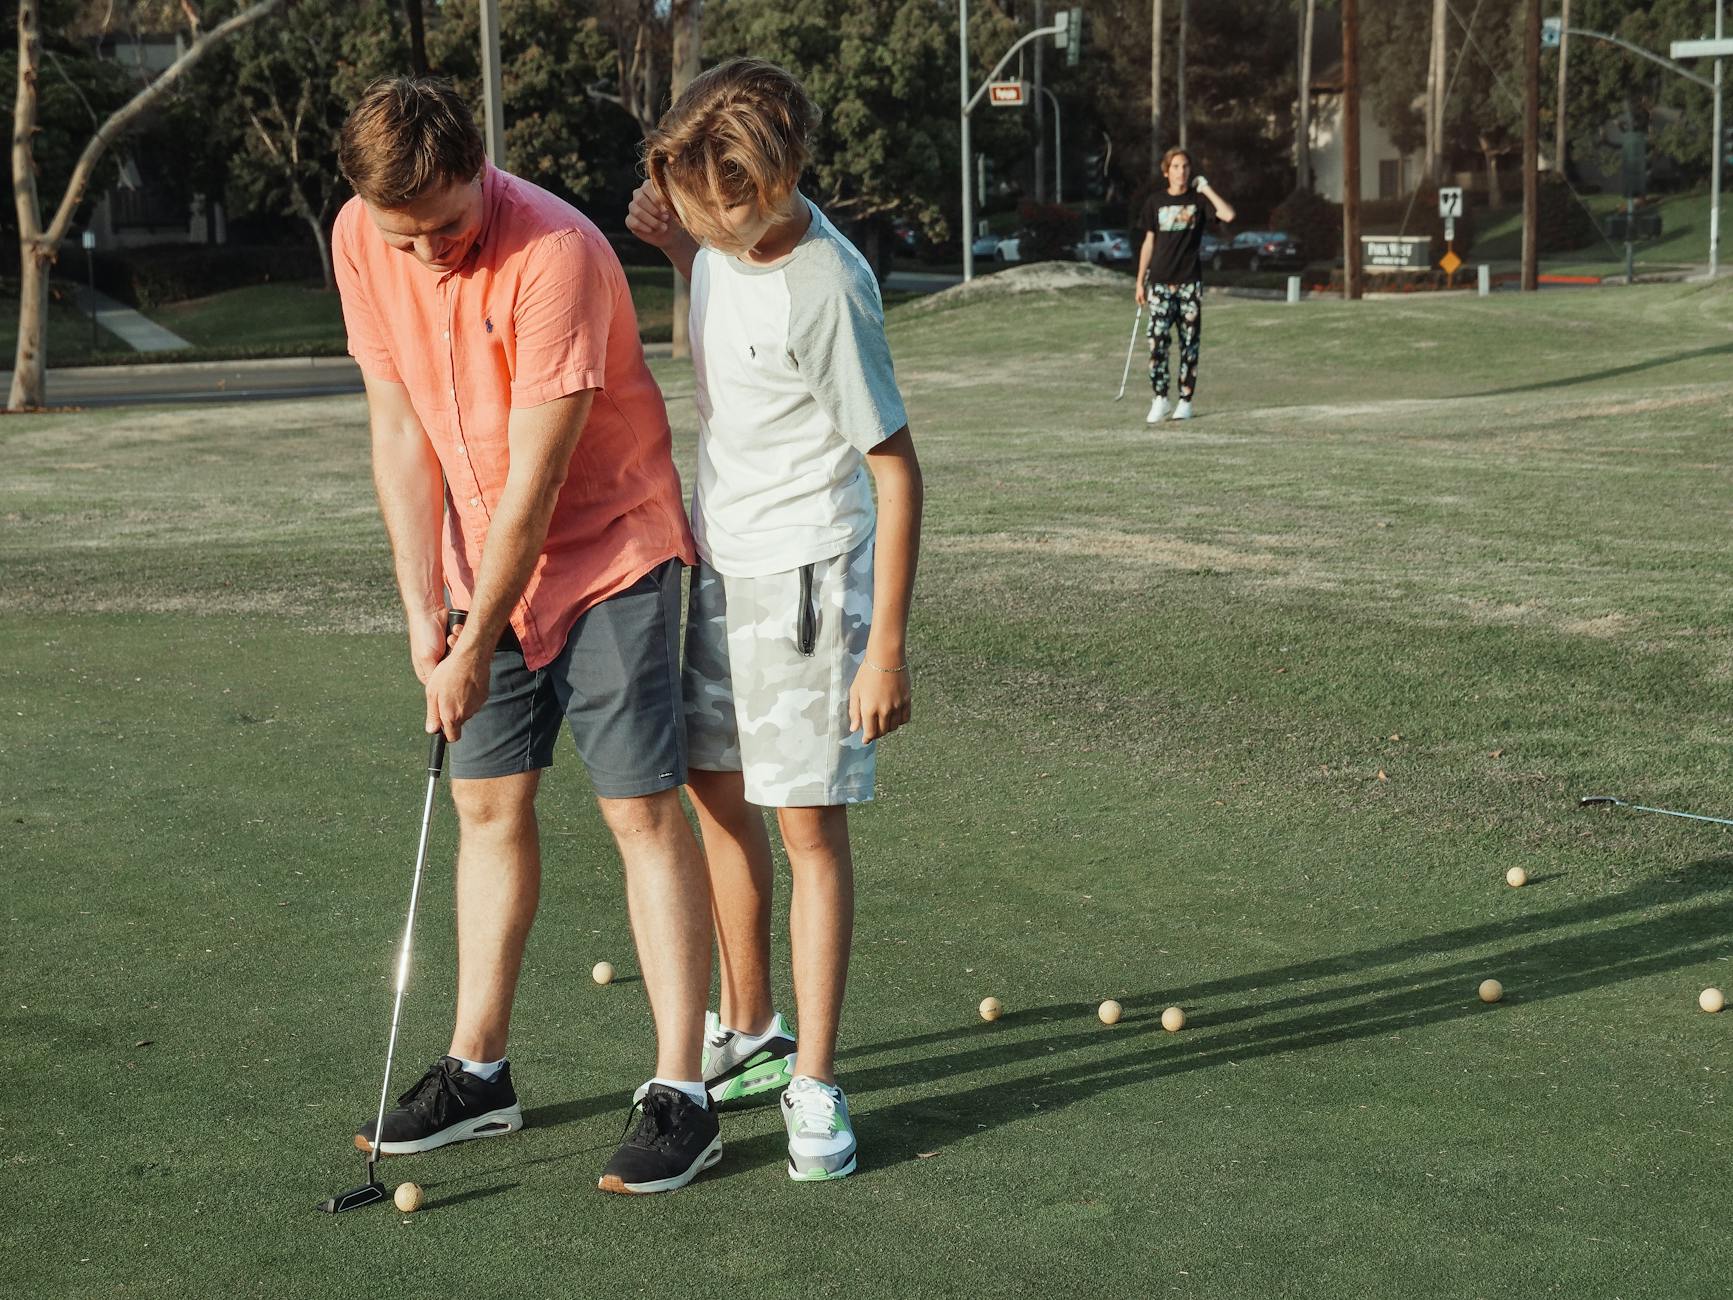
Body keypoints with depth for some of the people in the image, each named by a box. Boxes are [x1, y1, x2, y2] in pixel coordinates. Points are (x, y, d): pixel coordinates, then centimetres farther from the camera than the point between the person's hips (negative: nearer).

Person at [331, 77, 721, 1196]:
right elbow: (400, 428, -1)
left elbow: (535, 479, -24)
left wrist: (477, 645, -17)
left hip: (610, 550, -6)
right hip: (490, 560, 6)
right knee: (489, 802, 10)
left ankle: (682, 1096, -5)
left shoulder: (555, 253, -27)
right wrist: (424, 608, -6)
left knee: (644, 808, -8)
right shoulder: (362, 242, -7)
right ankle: (479, 1071, 20)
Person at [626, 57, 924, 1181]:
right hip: (720, 563, 8)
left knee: (810, 825, -5)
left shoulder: (827, 290, -25)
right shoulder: (729, 230, -2)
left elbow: (898, 470, -20)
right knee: (717, 798, 15)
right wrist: (678, 248, 0)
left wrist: (886, 647, -21)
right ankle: (749, 1033, 31)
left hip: (805, 579, -8)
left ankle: (815, 1085, 5)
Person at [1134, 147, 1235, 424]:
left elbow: (1228, 215, -16)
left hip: (1190, 281, -1)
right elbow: (1149, 243, 11)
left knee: (1189, 341, 2)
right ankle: (1160, 398, -2)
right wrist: (1140, 281, 8)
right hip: (1160, 281, 1)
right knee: (1157, 339, -10)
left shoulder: (1198, 199, 2)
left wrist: (1206, 189, -10)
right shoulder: (1156, 201, 7)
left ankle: (1185, 401, 8)